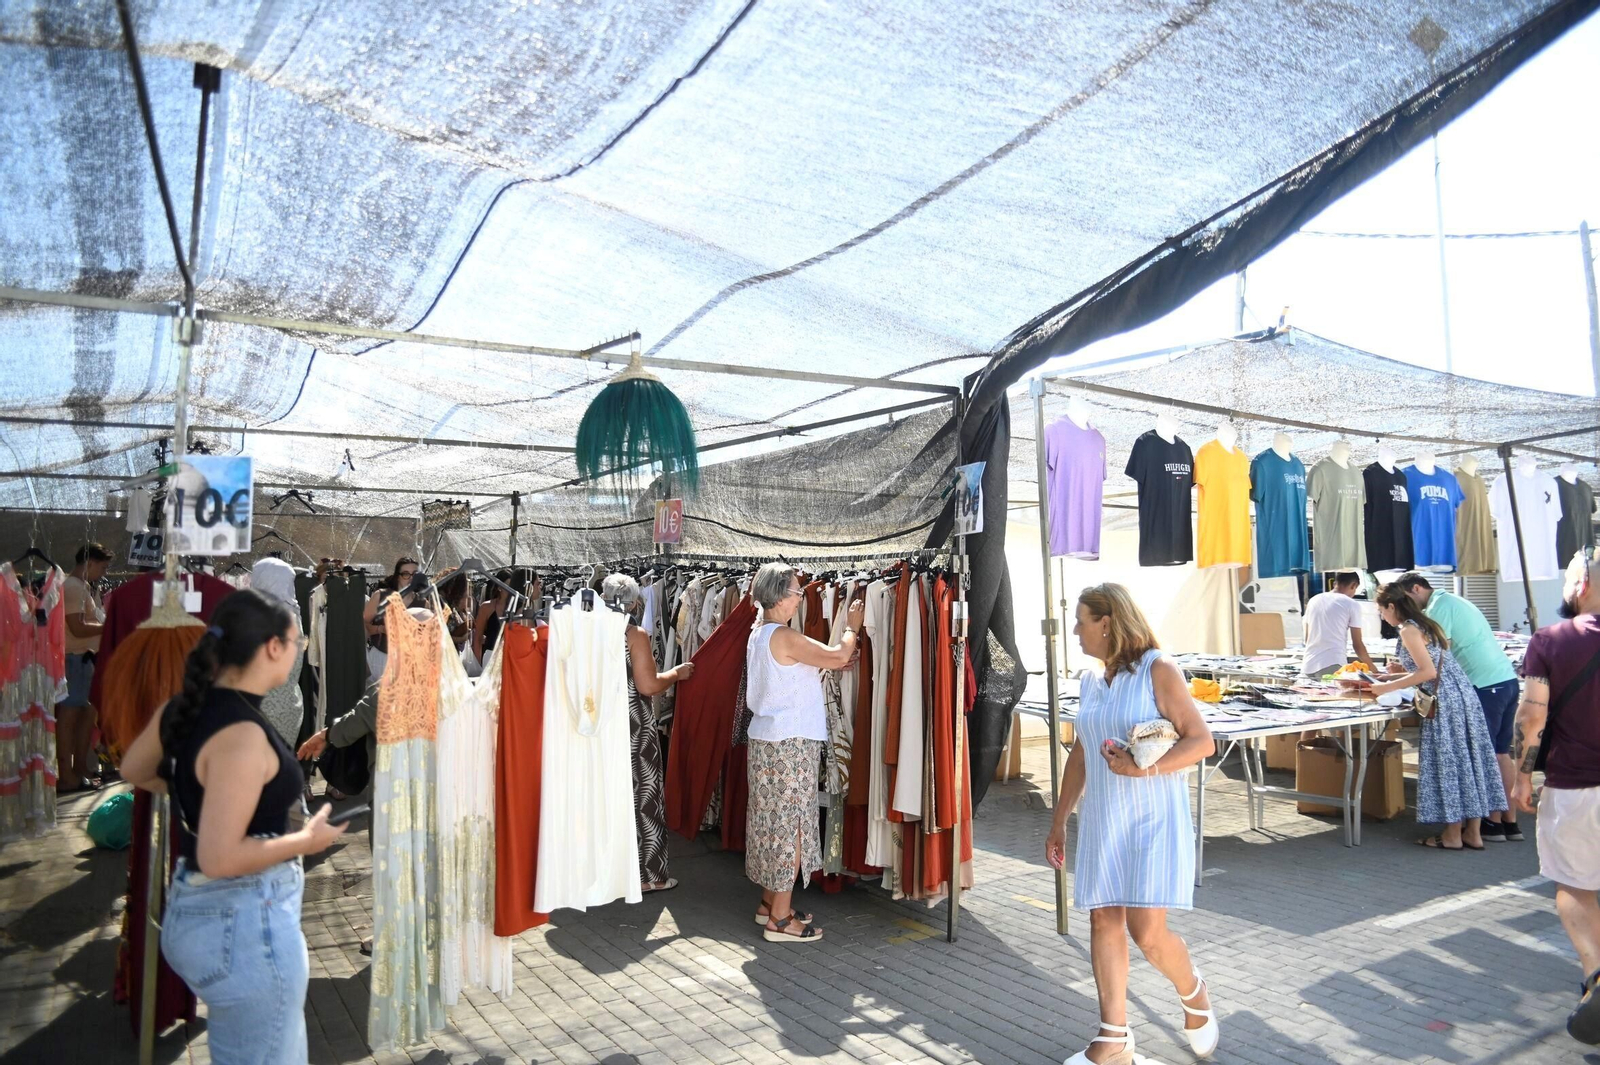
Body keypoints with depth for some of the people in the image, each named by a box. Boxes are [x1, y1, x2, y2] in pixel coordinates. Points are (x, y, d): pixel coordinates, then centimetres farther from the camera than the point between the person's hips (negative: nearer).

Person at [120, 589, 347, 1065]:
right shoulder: (243, 734, -26)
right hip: (245, 920, -9)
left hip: (195, 908, 10)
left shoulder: (183, 708, 1)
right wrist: (307, 839, -15)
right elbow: (219, 857, -27)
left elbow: (133, 770, 22)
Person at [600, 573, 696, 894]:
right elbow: (648, 685, -18)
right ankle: (646, 874, 12)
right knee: (643, 797, 5)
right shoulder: (636, 635, -14)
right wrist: (676, 673, -2)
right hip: (635, 727, -6)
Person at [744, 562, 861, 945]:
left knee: (775, 822, 16)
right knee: (791, 826, -2)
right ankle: (780, 919, 5)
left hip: (767, 739, 10)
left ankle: (770, 902, 27)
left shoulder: (759, 634, 11)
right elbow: (837, 655, -16)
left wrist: (825, 667, 9)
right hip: (791, 742, -10)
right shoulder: (784, 636, -19)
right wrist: (851, 626, 0)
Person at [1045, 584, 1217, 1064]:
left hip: (1153, 817, -6)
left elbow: (1202, 741, -11)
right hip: (1102, 818, 6)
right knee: (1104, 921, 4)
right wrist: (1059, 819, 18)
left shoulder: (1158, 670, -8)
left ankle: (1194, 995, 23)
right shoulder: (1090, 682, 10)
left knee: (1147, 930, -9)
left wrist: (1149, 768, -26)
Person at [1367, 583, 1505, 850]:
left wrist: (1388, 688, -13)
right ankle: (1473, 833, 17)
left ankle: (1453, 835, 8)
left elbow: (1428, 672, -17)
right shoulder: (1425, 624, 17)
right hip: (1462, 695, 9)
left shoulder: (1408, 630, -11)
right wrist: (1392, 678, 23)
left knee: (1447, 763, 0)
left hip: (1445, 701, -9)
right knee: (1467, 759, 10)